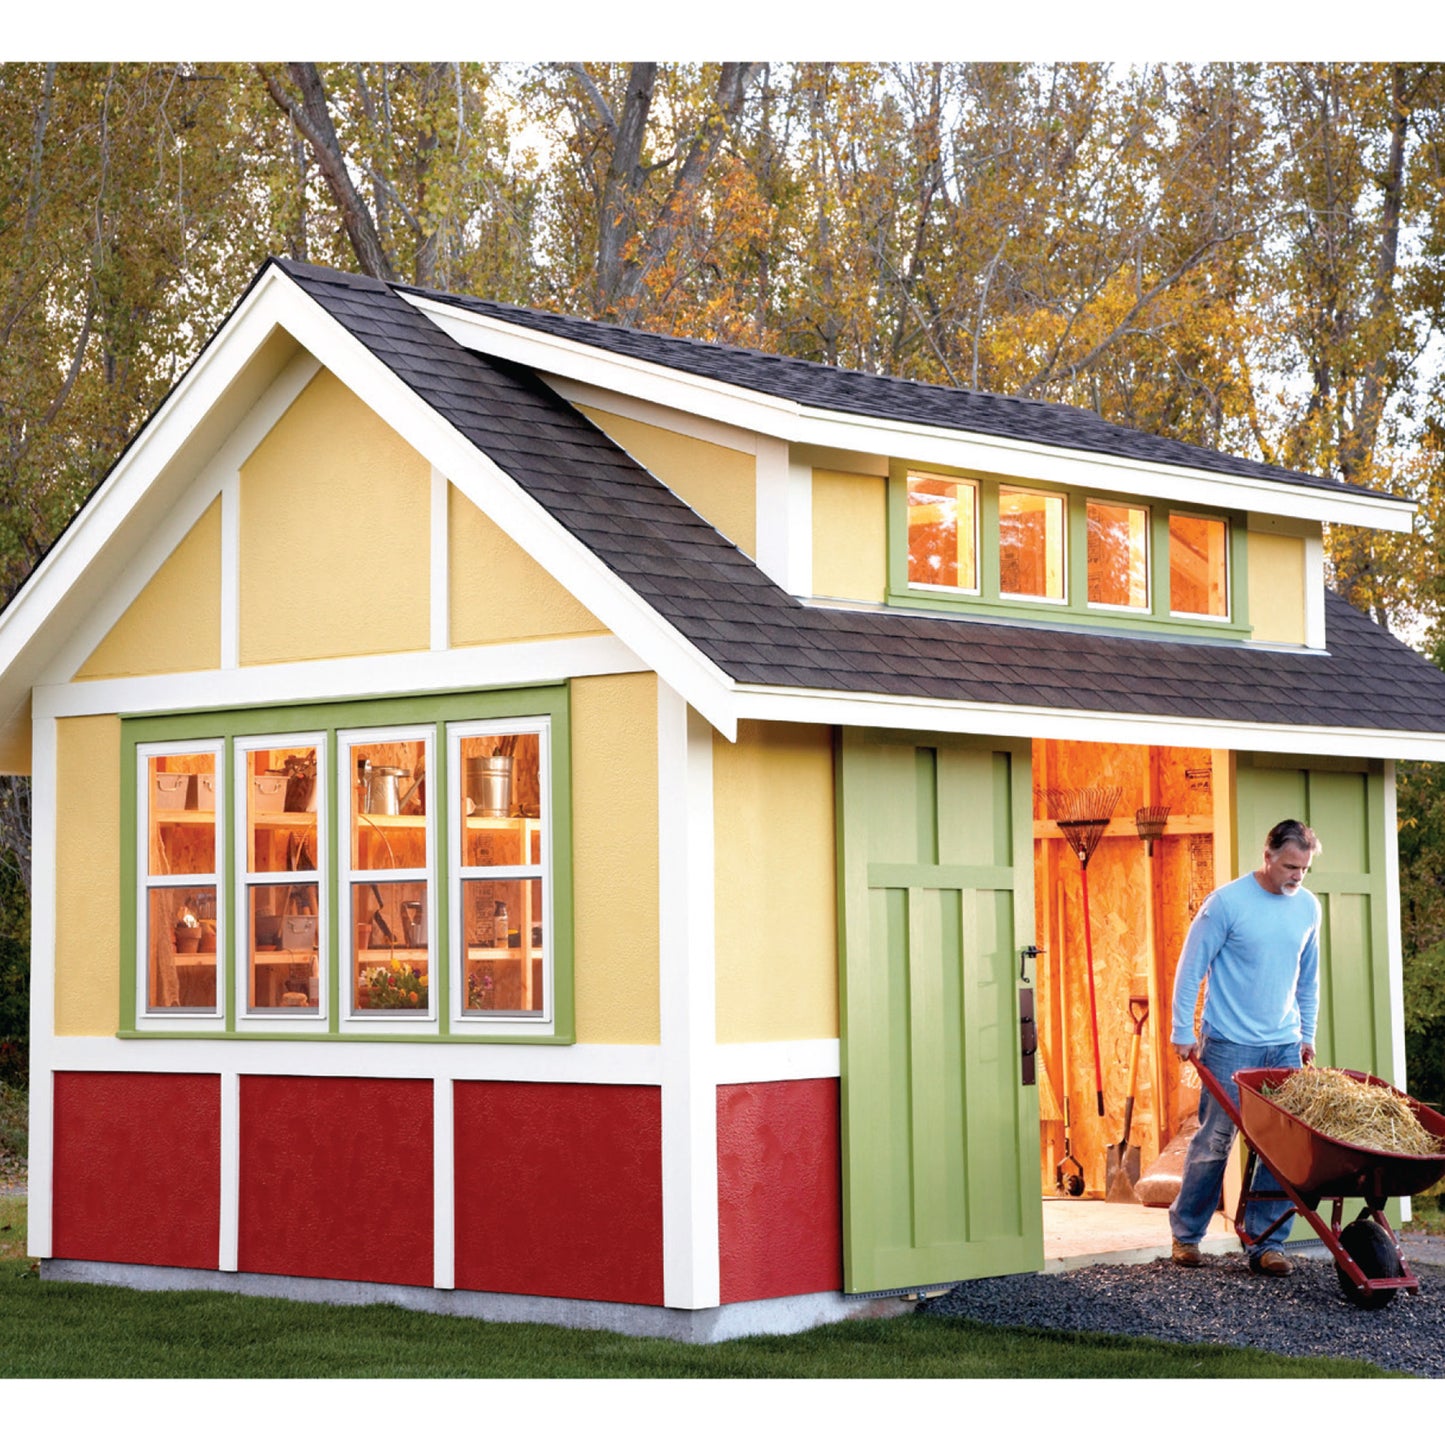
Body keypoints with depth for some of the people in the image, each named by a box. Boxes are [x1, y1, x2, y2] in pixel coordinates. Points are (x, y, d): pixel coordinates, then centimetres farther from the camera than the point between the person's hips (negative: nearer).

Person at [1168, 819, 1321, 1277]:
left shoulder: (1308, 907, 7)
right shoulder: (1227, 901, -10)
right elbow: (1192, 965, -6)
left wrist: (1307, 1034, 16)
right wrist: (1183, 1031, -8)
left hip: (1285, 1046, 5)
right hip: (1230, 1045, -5)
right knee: (1213, 1142, 0)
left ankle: (1264, 1243, 5)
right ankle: (1186, 1232, 16)